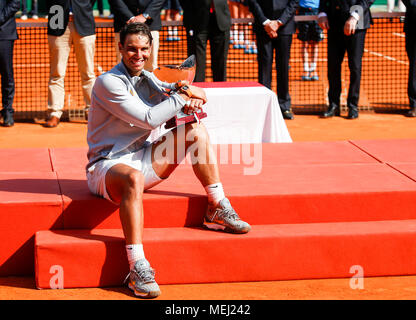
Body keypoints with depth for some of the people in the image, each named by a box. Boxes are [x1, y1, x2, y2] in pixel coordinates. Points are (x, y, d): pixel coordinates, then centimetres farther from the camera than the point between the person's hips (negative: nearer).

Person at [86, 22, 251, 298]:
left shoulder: (148, 79, 12)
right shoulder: (108, 82, -14)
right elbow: (149, 119, -20)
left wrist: (188, 104, -14)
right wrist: (183, 96, -14)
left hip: (140, 159, 8)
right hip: (107, 165, -8)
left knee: (196, 130, -4)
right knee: (134, 178, -43)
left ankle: (218, 210, -4)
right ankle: (138, 267, -47)